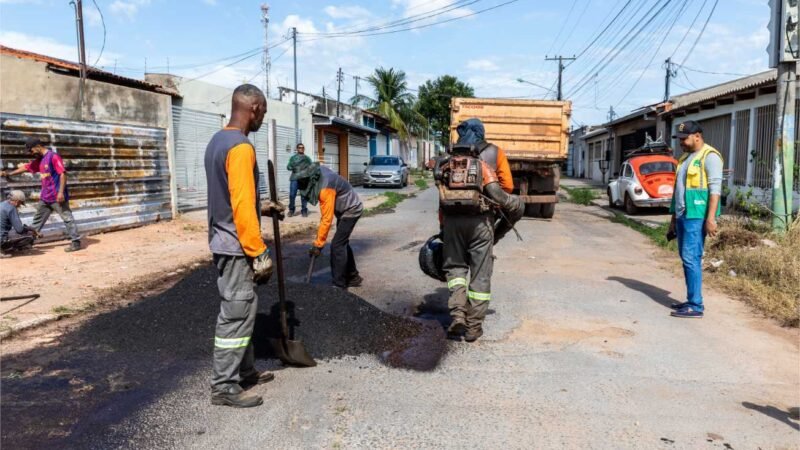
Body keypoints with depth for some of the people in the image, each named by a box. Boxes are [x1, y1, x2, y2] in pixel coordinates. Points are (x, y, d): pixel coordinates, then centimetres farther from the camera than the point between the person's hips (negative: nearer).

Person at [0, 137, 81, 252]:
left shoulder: (53, 156, -13)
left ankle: (76, 242, -4)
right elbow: (26, 167, 27)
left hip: (57, 196, -9)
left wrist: (61, 192, -25)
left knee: (67, 218, -6)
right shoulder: (39, 160, 14)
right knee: (37, 220, 19)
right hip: (45, 197, 9)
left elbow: (63, 174, -19)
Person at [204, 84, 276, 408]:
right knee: (236, 314, -2)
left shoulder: (217, 141, 12)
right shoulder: (240, 148, -20)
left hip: (223, 241, 10)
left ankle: (245, 372, 28)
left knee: (241, 310, 17)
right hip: (237, 246, -10)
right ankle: (224, 386, 8)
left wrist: (262, 207, 27)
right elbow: (242, 207, -23)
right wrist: (260, 253, -19)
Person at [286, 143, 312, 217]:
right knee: (292, 194, -5)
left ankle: (304, 210, 8)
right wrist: (291, 167, -18)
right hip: (294, 178, -1)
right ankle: (291, 210, 9)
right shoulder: (293, 157, 11)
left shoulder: (307, 158, 15)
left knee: (304, 195, 0)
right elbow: (288, 167, 3)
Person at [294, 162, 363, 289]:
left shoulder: (326, 188, -34)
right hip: (345, 209, 10)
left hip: (351, 210, -10)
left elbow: (327, 219, -31)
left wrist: (318, 244, -24)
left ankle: (339, 284, -6)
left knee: (337, 246, -12)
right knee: (342, 243, 16)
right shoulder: (320, 172, -9)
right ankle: (353, 276, 28)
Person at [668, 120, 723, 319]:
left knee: (691, 258, -11)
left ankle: (696, 306, -7)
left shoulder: (709, 156, -7)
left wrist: (711, 218, -22)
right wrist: (674, 217, 21)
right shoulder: (685, 158, 20)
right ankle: (692, 301, 17)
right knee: (686, 259, 10)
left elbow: (715, 189, -15)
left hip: (697, 216, -9)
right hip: (683, 215, 9)